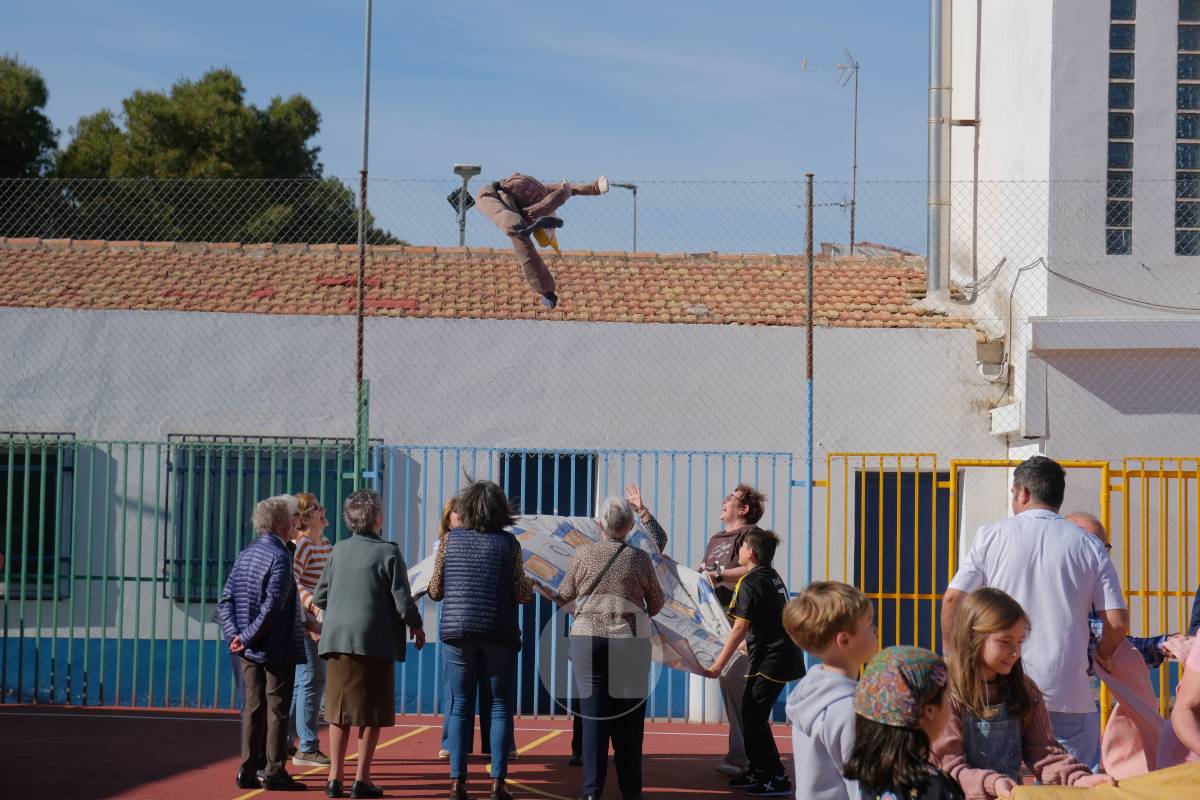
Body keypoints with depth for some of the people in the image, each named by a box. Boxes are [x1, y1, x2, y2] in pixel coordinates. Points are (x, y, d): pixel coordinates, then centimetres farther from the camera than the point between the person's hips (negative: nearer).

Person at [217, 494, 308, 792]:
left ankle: (249, 771, 14)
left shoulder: (245, 555, 9)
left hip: (249, 650, 8)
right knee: (277, 709, 0)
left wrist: (234, 634, -2)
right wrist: (248, 638, -15)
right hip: (278, 650, -7)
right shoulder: (280, 557, -16)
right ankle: (274, 772, 4)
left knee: (252, 708, 11)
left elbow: (225, 600, 6)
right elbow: (273, 607, -23)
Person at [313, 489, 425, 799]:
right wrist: (416, 626, 9)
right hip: (375, 640, -5)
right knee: (371, 714, 3)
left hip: (338, 638, 5)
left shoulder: (338, 550, 6)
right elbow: (402, 602, -9)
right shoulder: (388, 552, -9)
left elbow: (319, 596, 10)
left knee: (339, 710, 11)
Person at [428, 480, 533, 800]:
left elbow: (435, 591, 4)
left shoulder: (450, 539, 2)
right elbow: (521, 595, -3)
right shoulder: (508, 542, -2)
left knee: (460, 706, 7)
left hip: (457, 632, 1)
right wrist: (530, 584, 18)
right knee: (500, 707, 6)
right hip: (499, 633, -1)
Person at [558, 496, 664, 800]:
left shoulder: (583, 555, 1)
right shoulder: (639, 558, 0)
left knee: (593, 716, 3)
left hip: (587, 638, 0)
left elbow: (565, 595, 13)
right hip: (630, 641, 0)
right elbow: (656, 603, 11)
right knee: (629, 719, 6)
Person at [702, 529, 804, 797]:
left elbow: (739, 629, -18)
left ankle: (777, 779, -3)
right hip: (783, 654, 9)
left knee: (754, 717, -5)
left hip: (770, 659, -9)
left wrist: (718, 665, -15)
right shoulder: (771, 576, 13)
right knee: (752, 713, 16)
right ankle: (758, 772, 22)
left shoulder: (749, 583, -15)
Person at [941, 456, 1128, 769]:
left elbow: (953, 600, -1)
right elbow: (1118, 622, -1)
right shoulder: (1089, 546, 5)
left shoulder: (990, 535, 4)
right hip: (1067, 696, 0)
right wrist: (1099, 657, 18)